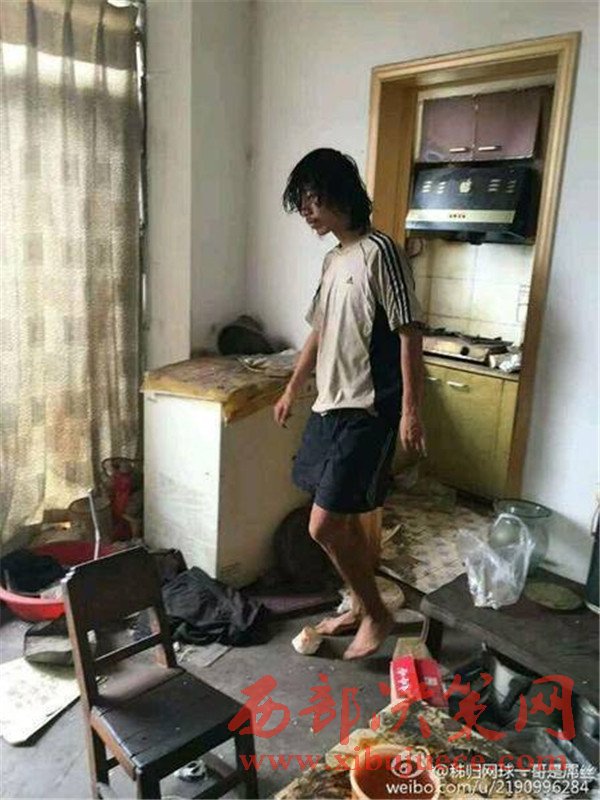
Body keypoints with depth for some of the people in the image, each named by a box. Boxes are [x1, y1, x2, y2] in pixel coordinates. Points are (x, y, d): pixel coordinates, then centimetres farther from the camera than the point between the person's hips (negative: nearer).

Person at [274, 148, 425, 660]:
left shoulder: (380, 252, -13)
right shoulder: (334, 259, 14)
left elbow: (409, 334, -17)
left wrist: (411, 410, -20)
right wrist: (292, 390, 25)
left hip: (366, 414, -9)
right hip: (331, 408, 9)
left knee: (324, 525, -7)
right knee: (349, 518, 16)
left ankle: (377, 614, 15)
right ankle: (361, 607, 34)